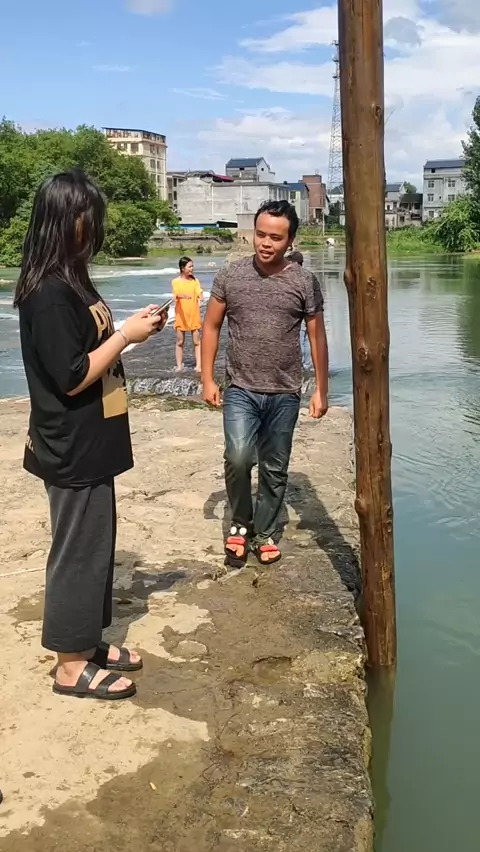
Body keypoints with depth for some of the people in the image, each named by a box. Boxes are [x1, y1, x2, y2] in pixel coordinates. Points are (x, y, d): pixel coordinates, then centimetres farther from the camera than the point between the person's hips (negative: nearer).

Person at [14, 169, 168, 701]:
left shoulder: (70, 280, 10)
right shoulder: (48, 292, -21)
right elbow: (72, 376, -22)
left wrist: (131, 331, 8)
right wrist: (127, 335, -16)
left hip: (89, 442, 10)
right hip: (71, 448, -10)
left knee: (95, 543, 18)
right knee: (78, 549, 2)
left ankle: (87, 642, 33)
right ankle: (71, 666, 17)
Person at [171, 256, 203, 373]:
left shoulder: (195, 281, 4)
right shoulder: (176, 282, -3)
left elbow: (200, 295, -6)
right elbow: (176, 295, -19)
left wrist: (200, 299, -31)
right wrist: (183, 296, -43)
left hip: (194, 315, 2)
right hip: (181, 315, -1)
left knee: (196, 341, 2)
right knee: (180, 341, 5)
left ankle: (198, 365, 5)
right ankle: (179, 365, 12)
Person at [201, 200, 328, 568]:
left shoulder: (305, 282, -2)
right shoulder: (230, 275, 0)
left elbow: (317, 337, 5)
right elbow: (211, 327, 6)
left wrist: (321, 390, 3)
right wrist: (208, 379, 0)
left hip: (284, 394, 1)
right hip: (240, 390, -1)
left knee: (275, 469, 9)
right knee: (238, 458, -18)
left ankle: (264, 533, 27)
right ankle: (240, 524, 7)